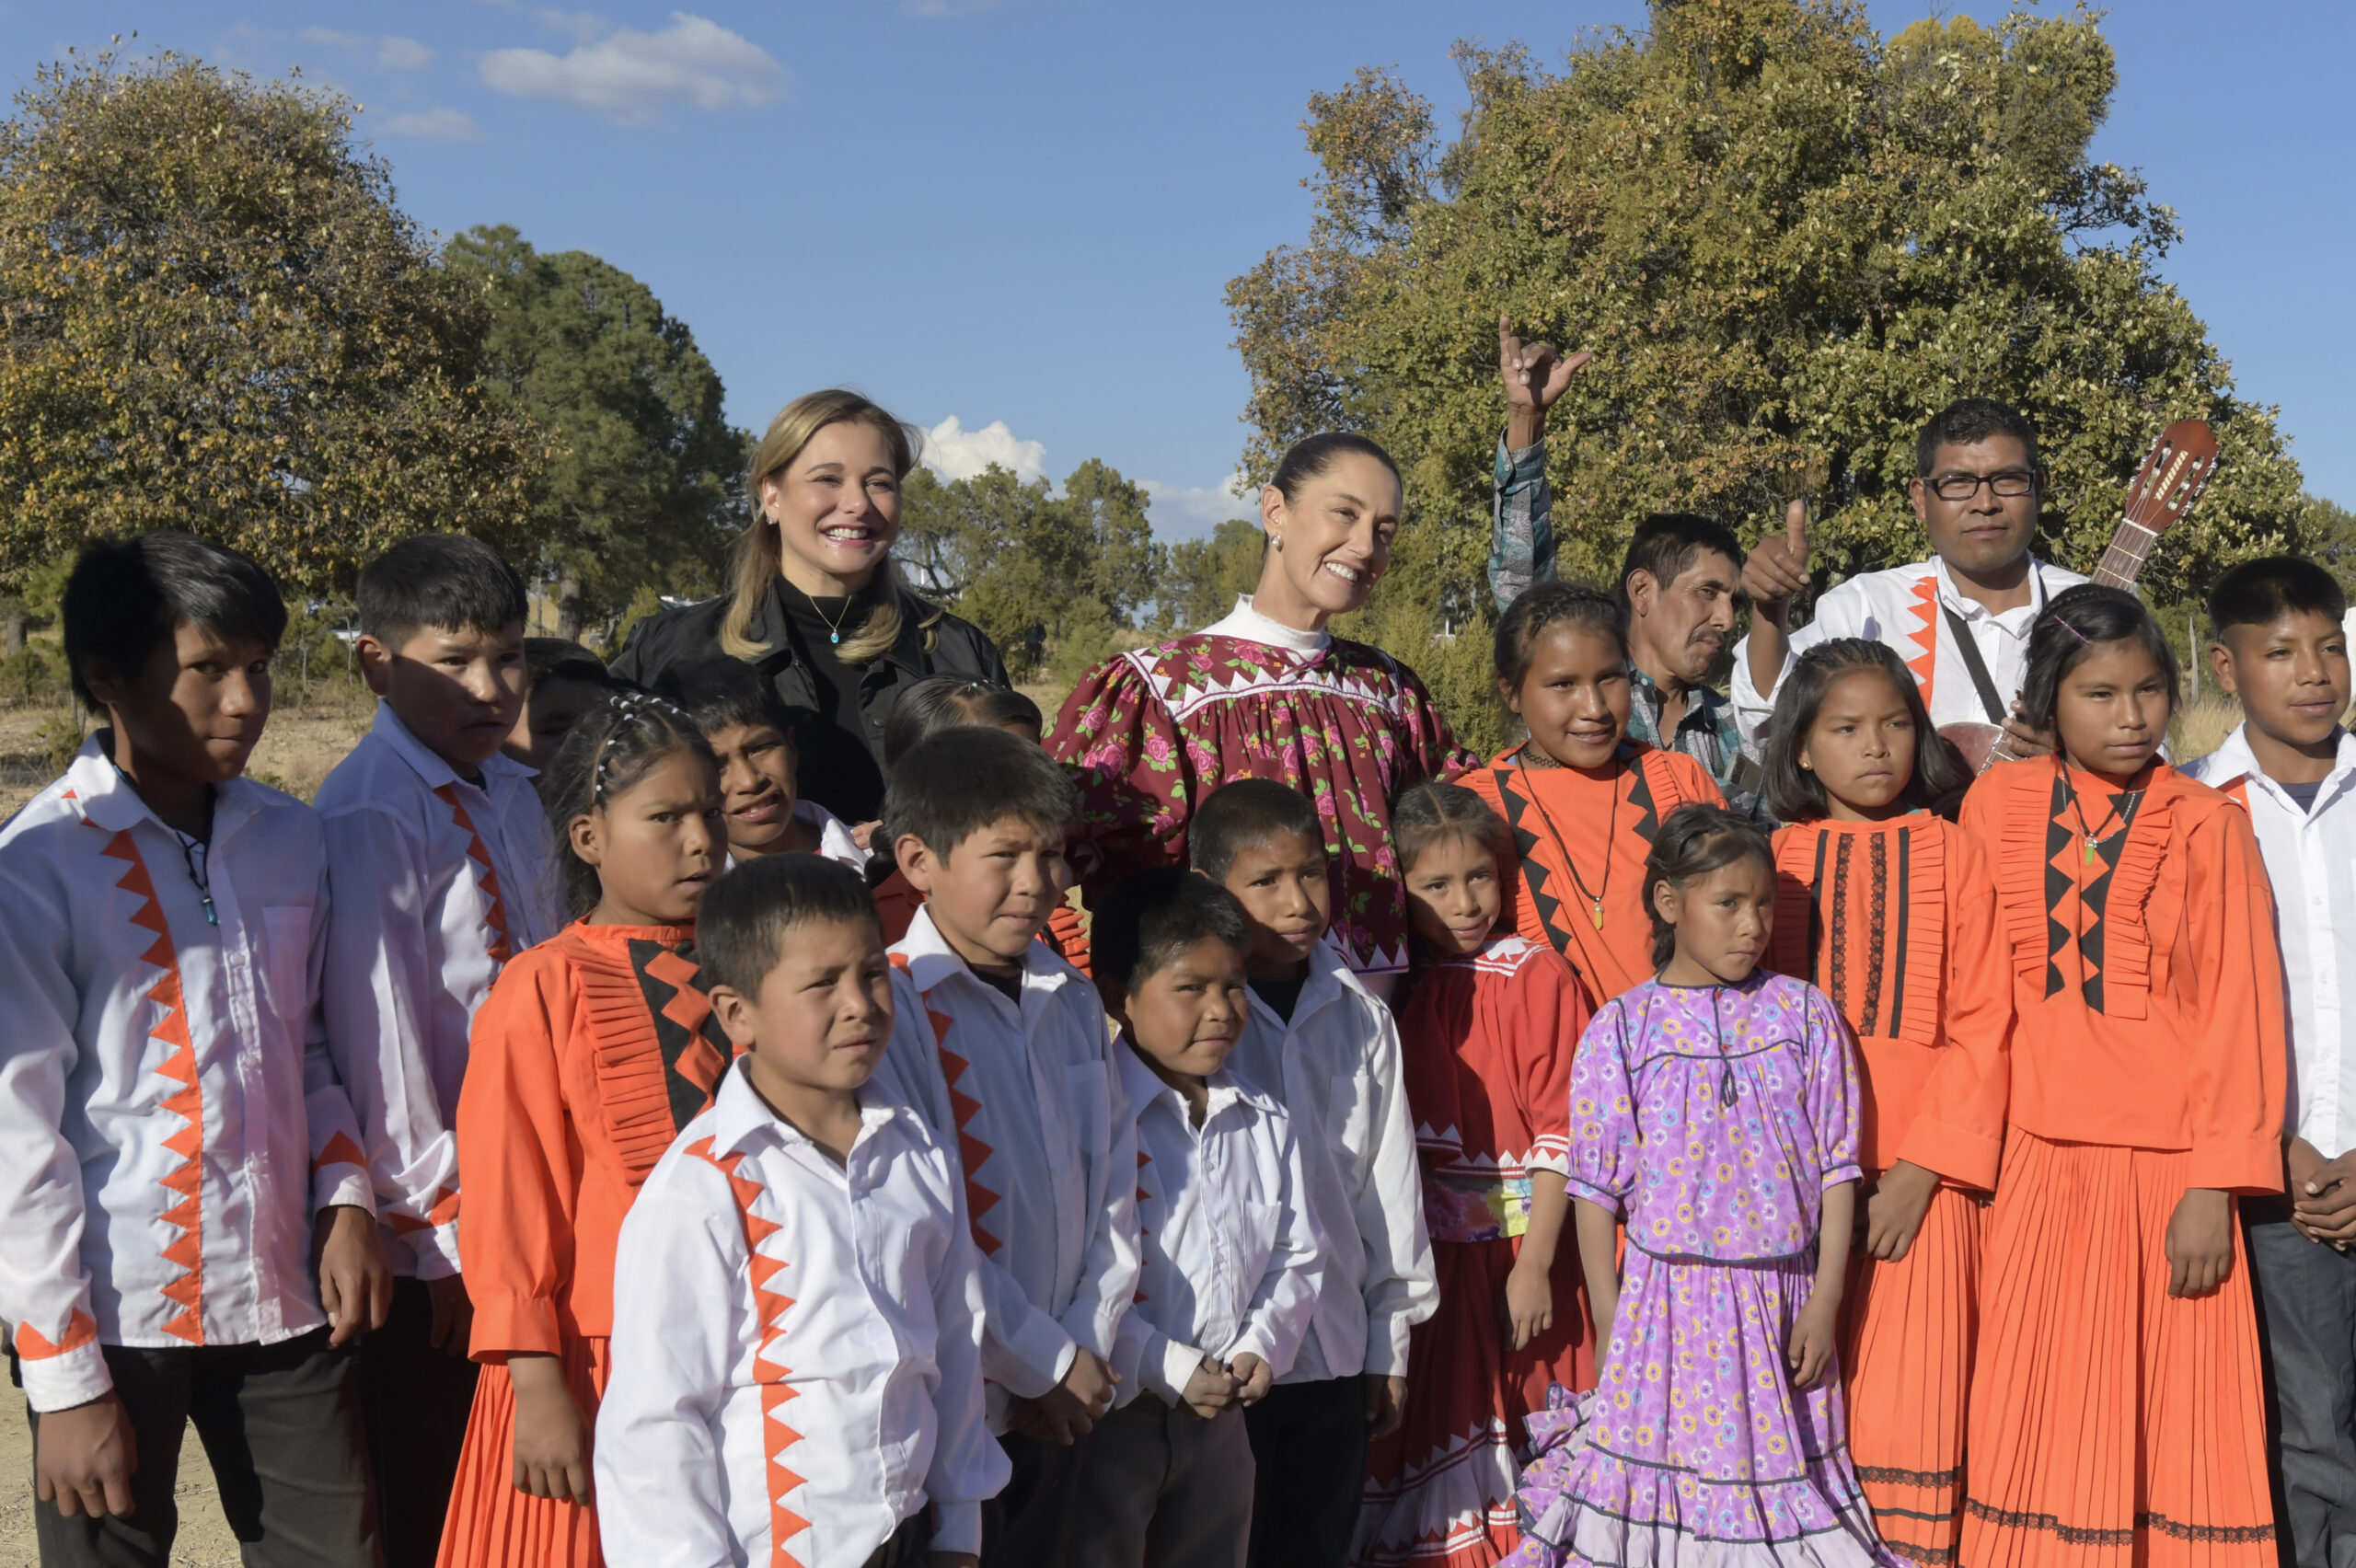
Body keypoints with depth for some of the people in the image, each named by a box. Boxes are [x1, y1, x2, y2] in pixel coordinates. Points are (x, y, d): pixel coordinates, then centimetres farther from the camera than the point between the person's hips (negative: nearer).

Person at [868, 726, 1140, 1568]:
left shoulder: (1073, 1002, 8)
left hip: (1061, 1405, 7)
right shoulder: (891, 1006, -16)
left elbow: (1115, 1182, 10)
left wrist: (1090, 1347, -1)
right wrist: (1047, 1362, -11)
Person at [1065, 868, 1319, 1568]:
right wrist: (1165, 1367, -19)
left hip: (1223, 1415, 6)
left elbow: (1296, 1255, 12)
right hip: (1113, 1411, -6)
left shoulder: (1265, 1122, 7)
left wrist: (1262, 1345, -5)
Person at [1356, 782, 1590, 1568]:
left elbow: (1562, 1130, -8)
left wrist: (1534, 1265, -11)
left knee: (1522, 1434, 3)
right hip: (1424, 1253, 2)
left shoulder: (1537, 978, -5)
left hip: (1520, 1247, -2)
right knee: (1434, 1422, 5)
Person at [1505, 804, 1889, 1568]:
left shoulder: (1804, 1012, 2)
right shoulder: (1622, 1030, -2)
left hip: (1781, 1297, 2)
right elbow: (1596, 1190, 0)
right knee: (1662, 1488, 1)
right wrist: (1610, 1327, -2)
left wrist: (1824, 1303, -2)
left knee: (1780, 1474, 7)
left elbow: (1836, 1168, 3)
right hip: (1668, 1300, -1)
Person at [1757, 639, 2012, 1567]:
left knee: (1906, 1415, -3)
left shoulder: (1954, 857, 5)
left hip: (1918, 1184, -1)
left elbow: (1982, 1030, 1)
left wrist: (1919, 1174, -8)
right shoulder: (1774, 861, 10)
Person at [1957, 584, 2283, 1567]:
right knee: (2041, 1424, 4)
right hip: (2040, 1160, 1)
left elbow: (2242, 1010, -2)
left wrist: (2216, 1185, -8)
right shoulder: (1997, 806, 6)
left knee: (2178, 1428, 2)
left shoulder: (2209, 827, 1)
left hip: (2170, 1170, -1)